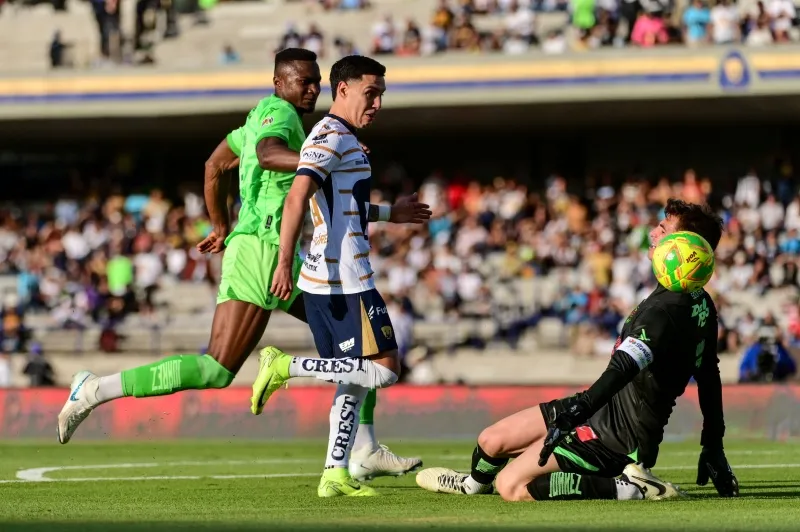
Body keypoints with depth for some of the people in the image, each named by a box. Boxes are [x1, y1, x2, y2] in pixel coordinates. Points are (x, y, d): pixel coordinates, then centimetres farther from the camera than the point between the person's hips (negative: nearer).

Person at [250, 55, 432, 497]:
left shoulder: (340, 138, 20)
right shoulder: (332, 137, -11)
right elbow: (297, 198, -24)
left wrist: (389, 213, 41)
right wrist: (285, 261, -32)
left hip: (323, 281, 10)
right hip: (345, 281, -10)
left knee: (353, 382, 12)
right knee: (384, 370, -10)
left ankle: (335, 475, 8)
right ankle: (284, 366, -12)